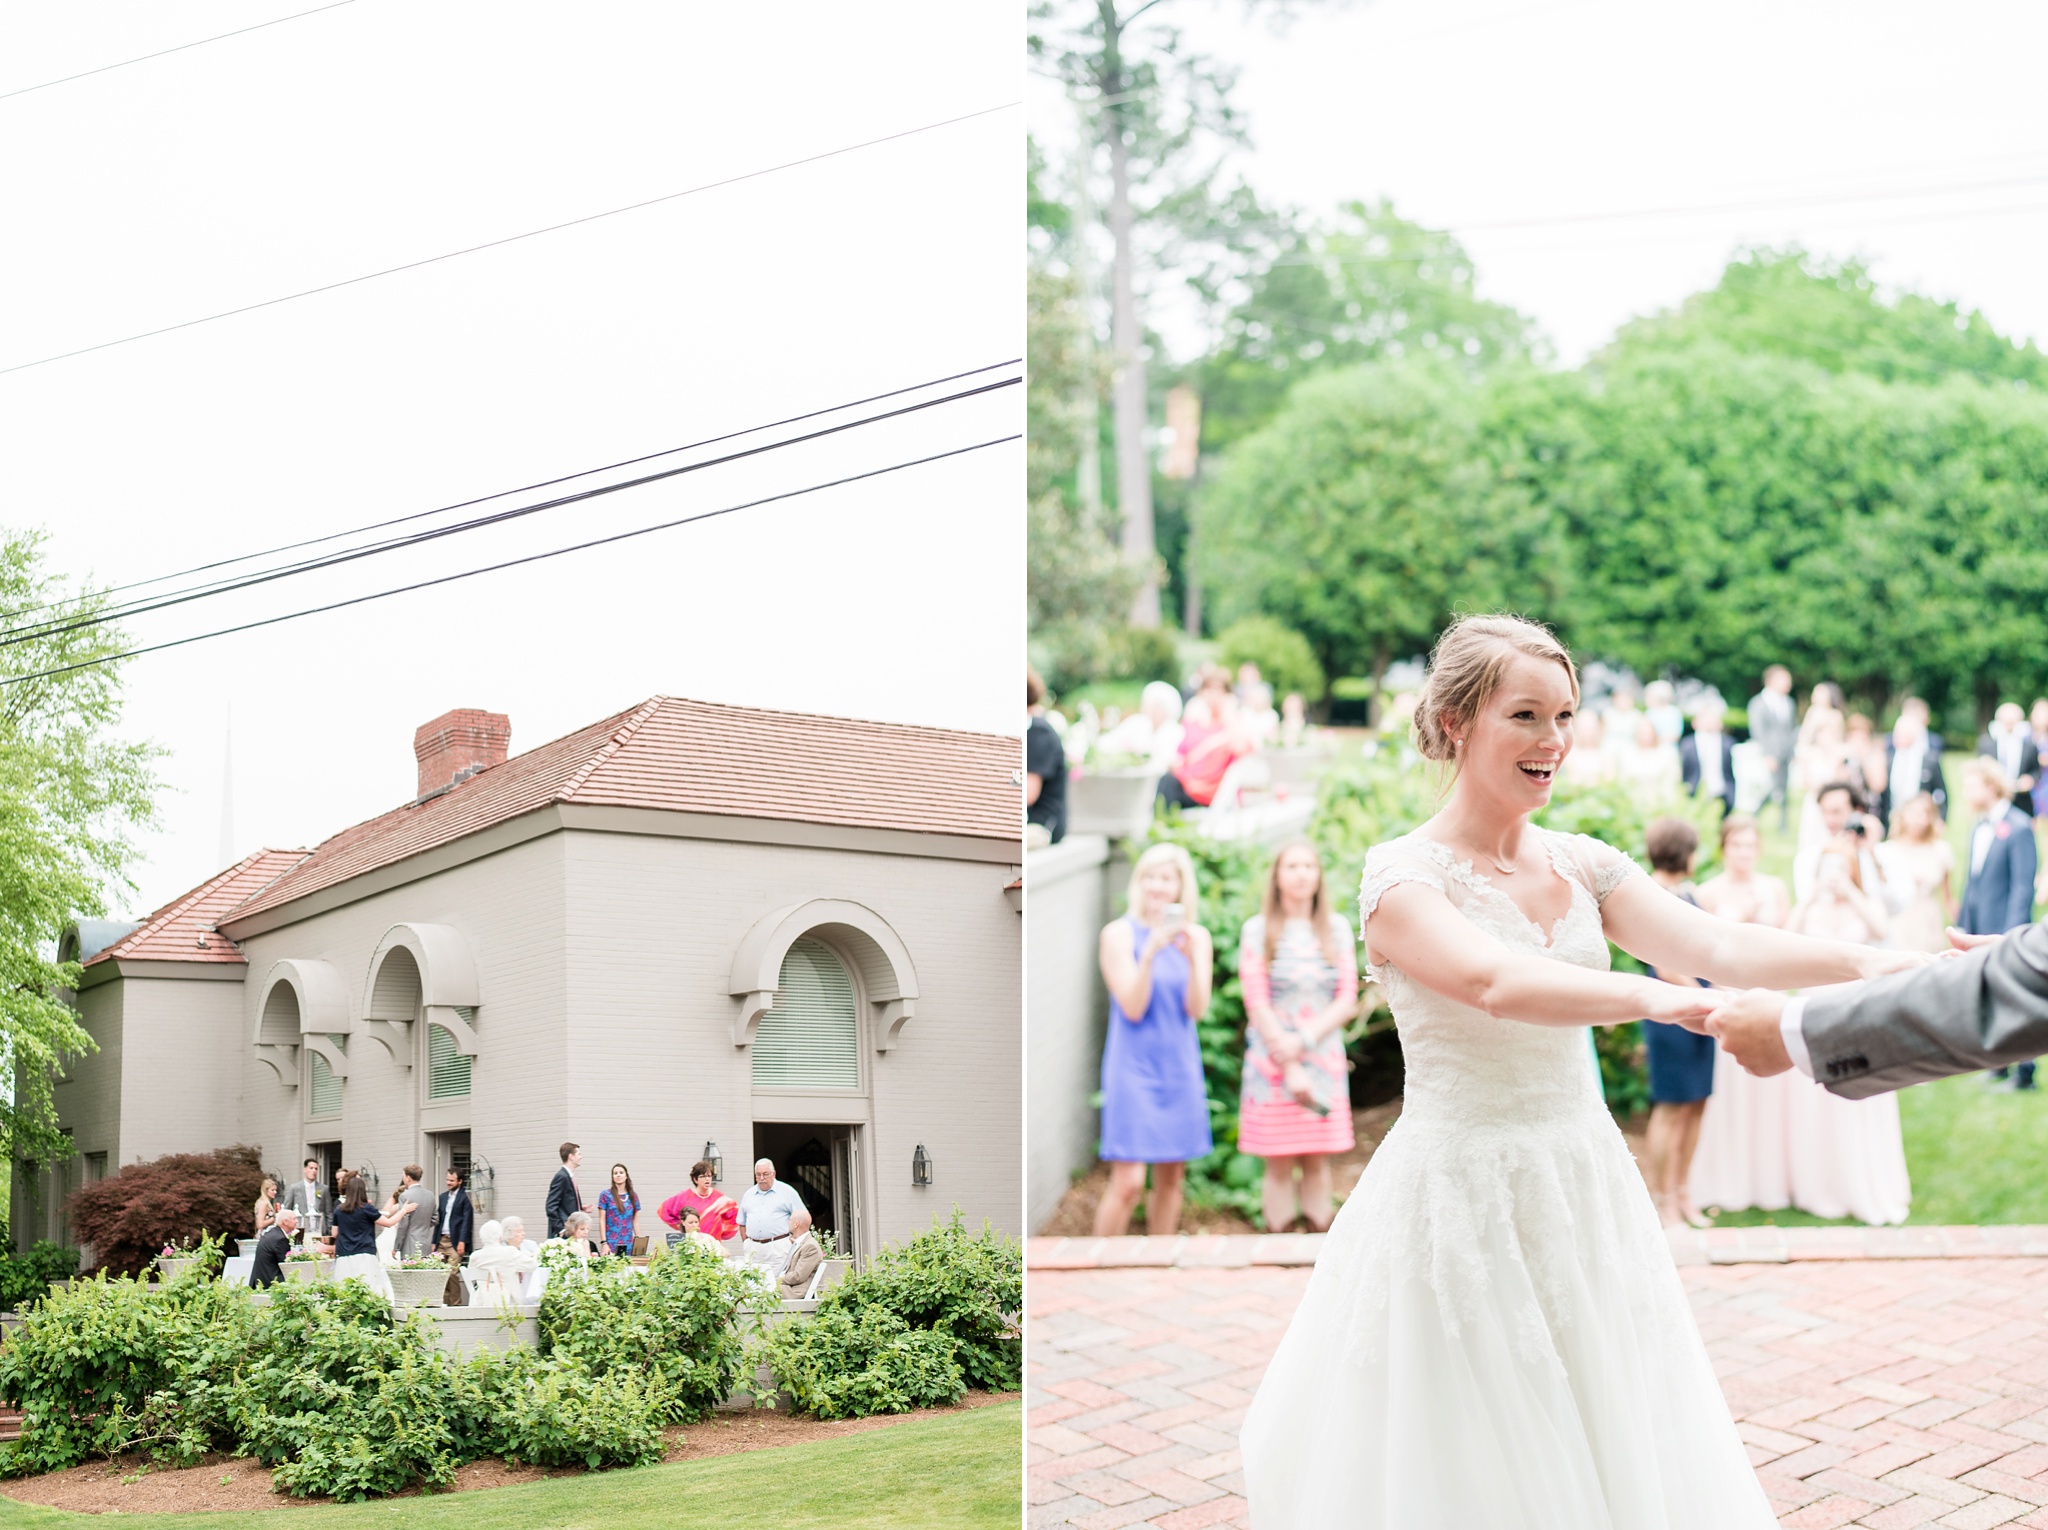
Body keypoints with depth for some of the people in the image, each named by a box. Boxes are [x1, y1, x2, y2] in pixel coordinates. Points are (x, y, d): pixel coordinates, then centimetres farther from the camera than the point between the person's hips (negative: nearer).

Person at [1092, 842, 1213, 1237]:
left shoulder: (1196, 937, 6)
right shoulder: (1119, 934, -7)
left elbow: (1197, 1008, -2)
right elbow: (1132, 1008, -12)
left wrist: (1192, 957, -17)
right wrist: (1150, 952, -24)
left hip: (1180, 1068, 5)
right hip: (1134, 1067, -5)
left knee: (1171, 1177, 10)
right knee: (1128, 1181, -11)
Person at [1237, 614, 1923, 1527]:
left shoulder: (1581, 865, 6)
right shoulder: (1404, 874, -11)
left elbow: (1712, 945, -7)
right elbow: (1495, 982, -30)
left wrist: (1863, 964, -23)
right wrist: (1651, 997, -45)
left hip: (1583, 1188, 6)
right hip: (1458, 1199, -6)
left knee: (1612, 1454, 11)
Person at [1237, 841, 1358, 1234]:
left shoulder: (1337, 929, 7)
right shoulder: (1257, 930, 0)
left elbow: (1347, 1001, 2)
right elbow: (1256, 1003, -4)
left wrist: (1304, 1041, -11)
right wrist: (1290, 1067, -9)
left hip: (1324, 1059, 2)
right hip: (1273, 1063, -2)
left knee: (1317, 1163, 3)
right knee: (1279, 1165, -2)